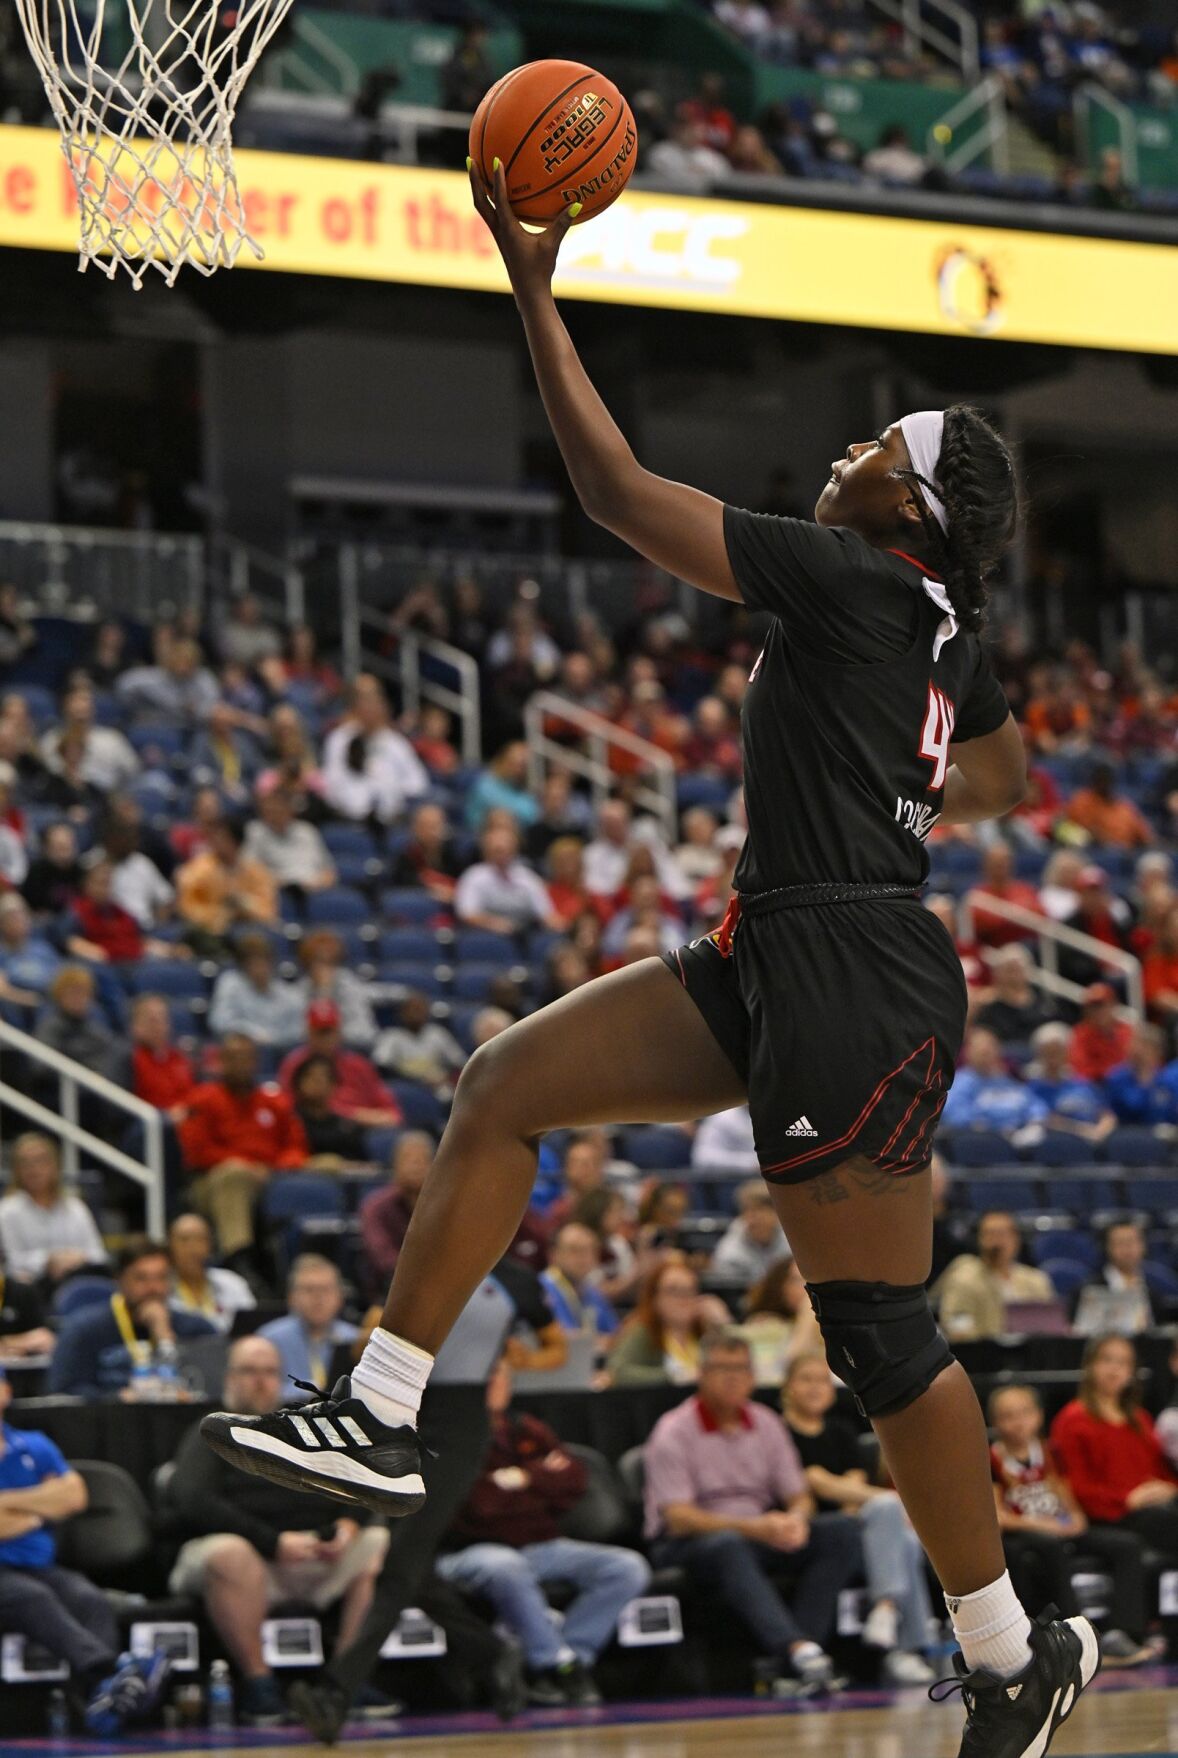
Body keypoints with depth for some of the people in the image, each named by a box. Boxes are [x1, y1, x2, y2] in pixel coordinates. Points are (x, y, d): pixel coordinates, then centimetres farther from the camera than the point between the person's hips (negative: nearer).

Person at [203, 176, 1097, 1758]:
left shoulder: (849, 580, -12)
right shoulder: (939, 630, 12)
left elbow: (616, 491, -13)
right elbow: (1007, 779, 33)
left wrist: (532, 283, -9)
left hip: (850, 983, -10)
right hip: (779, 967, 10)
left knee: (880, 1335, -1)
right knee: (505, 1086, 5)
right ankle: (383, 1417, 4)